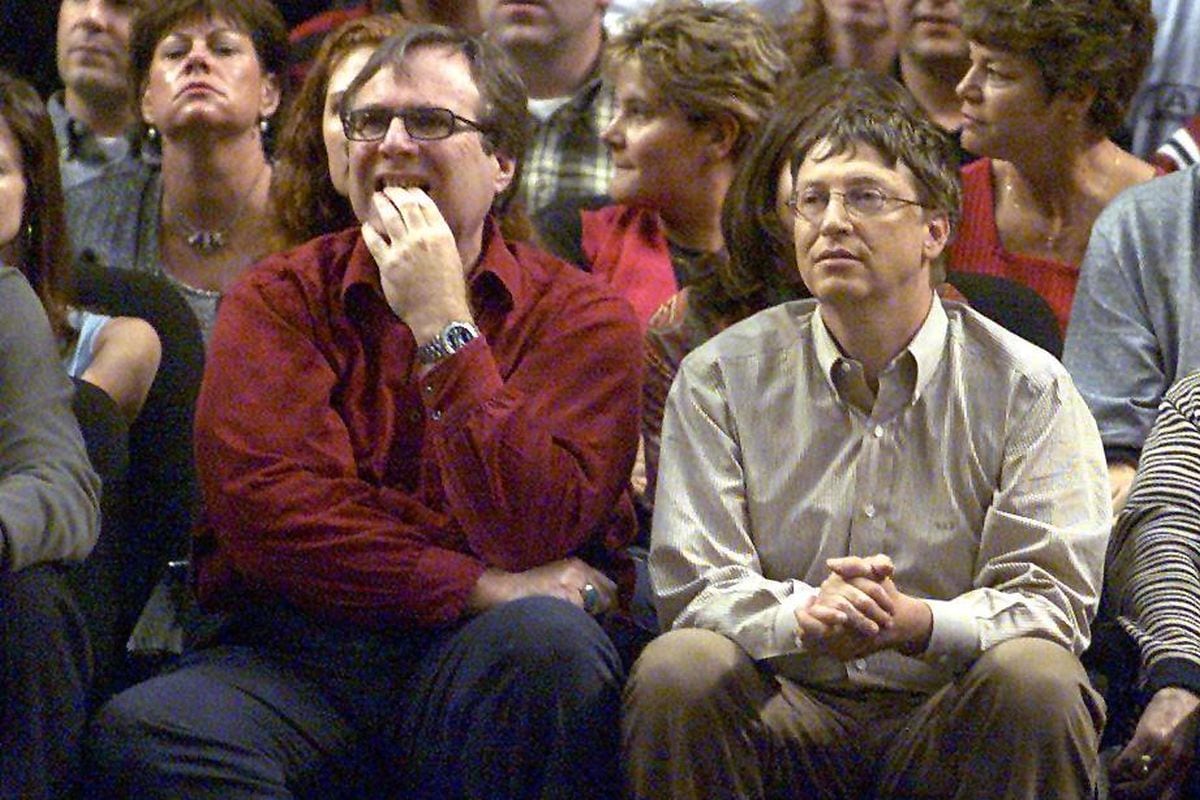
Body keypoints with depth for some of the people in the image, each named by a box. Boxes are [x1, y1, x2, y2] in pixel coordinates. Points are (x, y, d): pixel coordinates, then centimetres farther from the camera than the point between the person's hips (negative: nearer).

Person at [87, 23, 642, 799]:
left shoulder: (580, 316, 6)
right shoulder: (280, 299, 11)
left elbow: (533, 532, -11)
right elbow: (263, 503, -6)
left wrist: (442, 325, -12)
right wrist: (481, 588, -12)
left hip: (474, 655, -1)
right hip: (299, 646, 1)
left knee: (548, 641, -36)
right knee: (140, 734, -30)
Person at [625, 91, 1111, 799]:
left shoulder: (1027, 388, 2)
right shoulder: (721, 377, 6)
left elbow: (1049, 599, -6)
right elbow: (696, 584, -1)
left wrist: (916, 622, -27)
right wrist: (804, 618, -25)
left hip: (946, 722, -1)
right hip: (789, 710, 1)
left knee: (1037, 679, -32)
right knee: (677, 669, -30)